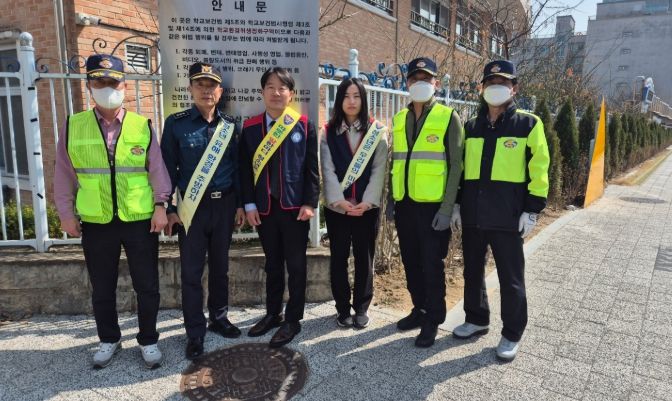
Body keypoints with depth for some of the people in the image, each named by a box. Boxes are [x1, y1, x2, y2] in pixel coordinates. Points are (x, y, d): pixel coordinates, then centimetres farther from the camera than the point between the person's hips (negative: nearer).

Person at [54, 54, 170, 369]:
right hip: (96, 223, 1)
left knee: (147, 286, 8)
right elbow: (64, 174, 6)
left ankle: (148, 341, 26)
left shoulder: (142, 126, 0)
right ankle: (109, 340, 36)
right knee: (102, 289, 15)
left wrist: (160, 204, -8)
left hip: (141, 220, -1)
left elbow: (157, 169, 0)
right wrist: (66, 212, 3)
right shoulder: (73, 126, 2)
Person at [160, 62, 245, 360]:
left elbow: (236, 167, 9)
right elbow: (168, 168, -2)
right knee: (192, 271, 3)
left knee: (220, 265, 15)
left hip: (224, 204, 3)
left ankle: (218, 317, 32)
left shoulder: (229, 125, 5)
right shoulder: (176, 123, -3)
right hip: (193, 206, -3)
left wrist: (240, 204, 6)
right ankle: (195, 333, 16)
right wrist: (169, 209, -5)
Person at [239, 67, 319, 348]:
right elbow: (245, 169, 5)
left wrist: (310, 203, -8)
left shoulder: (304, 126, 0)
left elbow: (312, 168, -2)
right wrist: (249, 204, -2)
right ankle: (272, 314, 31)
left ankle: (293, 320, 18)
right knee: (272, 264, 15)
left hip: (294, 207, -2)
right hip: (264, 207, 3)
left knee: (296, 265, 5)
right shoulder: (250, 127, 4)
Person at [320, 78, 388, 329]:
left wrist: (366, 201, -14)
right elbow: (327, 170, -3)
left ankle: (361, 308, 21)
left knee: (364, 257, 6)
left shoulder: (377, 131, 4)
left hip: (366, 206, 0)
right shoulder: (327, 132, 5)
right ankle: (342, 308, 21)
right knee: (339, 258, 6)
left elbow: (379, 169, -3)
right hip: (337, 206, 1)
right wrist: (340, 201, -15)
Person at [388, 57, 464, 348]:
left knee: (432, 265, 3)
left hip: (432, 206, -5)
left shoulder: (448, 118, -4)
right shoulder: (399, 119, 11)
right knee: (411, 263, 14)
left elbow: (455, 166, -7)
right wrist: (392, 201, 11)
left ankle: (433, 321, 19)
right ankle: (419, 310, 32)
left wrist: (447, 208, -13)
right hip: (405, 205, 5)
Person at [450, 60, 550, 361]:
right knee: (472, 271, 15)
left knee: (511, 277, 6)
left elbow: (538, 170, -4)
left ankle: (512, 334, 22)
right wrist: (456, 204, 10)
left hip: (507, 217, -4)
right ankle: (476, 319, 34)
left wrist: (532, 210, -9)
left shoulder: (529, 124, -2)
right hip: (472, 214, 5)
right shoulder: (471, 127, 10)